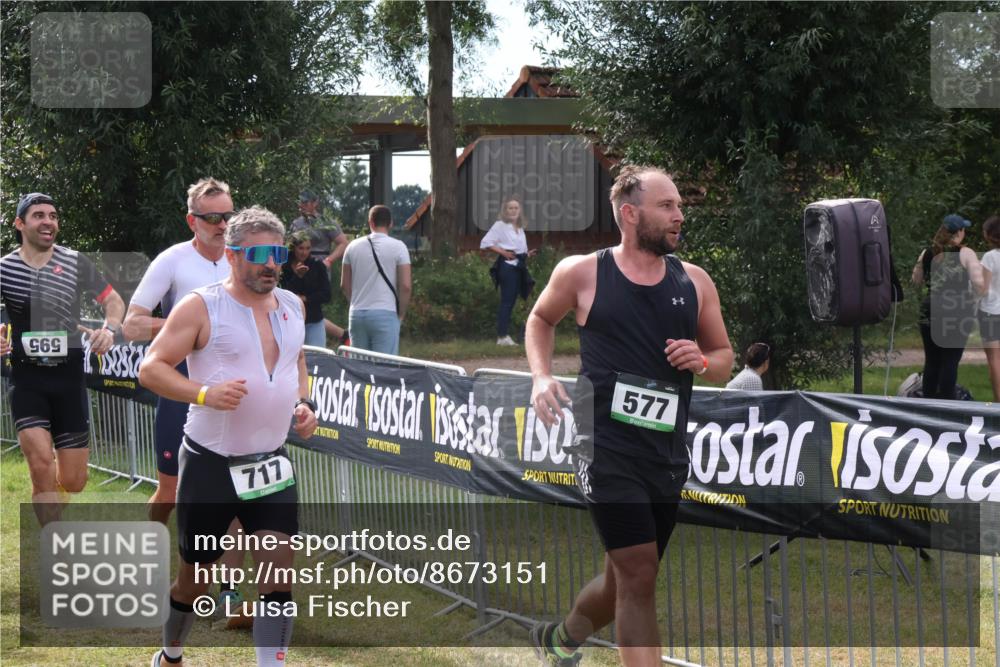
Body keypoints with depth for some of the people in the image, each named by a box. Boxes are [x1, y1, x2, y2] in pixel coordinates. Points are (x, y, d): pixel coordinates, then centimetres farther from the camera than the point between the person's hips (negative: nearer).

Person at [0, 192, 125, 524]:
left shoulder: (76, 263, 1)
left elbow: (114, 301, 9)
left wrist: (108, 329, -12)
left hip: (69, 377, 1)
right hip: (27, 379, -1)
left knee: (74, 482, 4)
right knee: (42, 466, -20)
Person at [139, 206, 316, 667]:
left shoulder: (291, 306, 7)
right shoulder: (201, 307, -11)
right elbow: (151, 368, -13)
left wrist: (304, 403, 6)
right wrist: (205, 393, -27)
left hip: (271, 464, 4)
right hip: (210, 463, -4)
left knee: (278, 569, -9)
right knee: (195, 576, 9)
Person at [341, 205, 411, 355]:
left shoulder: (353, 246, 8)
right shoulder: (398, 247, -4)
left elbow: (344, 285, 13)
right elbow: (406, 286, -8)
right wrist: (401, 313, 4)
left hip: (356, 315, 4)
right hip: (385, 314, -4)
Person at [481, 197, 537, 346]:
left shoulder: (520, 228, 19)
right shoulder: (500, 225, -3)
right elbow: (485, 243, -9)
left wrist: (527, 254, 5)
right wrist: (503, 252, -15)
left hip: (518, 266, 8)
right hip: (507, 265, -8)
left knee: (511, 301, 7)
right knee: (507, 301, -11)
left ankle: (504, 336, 9)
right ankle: (502, 336, -12)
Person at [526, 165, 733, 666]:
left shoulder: (694, 282, 6)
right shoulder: (582, 273, -2)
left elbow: (724, 357, 15)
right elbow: (540, 319, 17)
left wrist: (702, 362, -8)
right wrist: (542, 377, 1)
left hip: (667, 453, 5)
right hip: (607, 448, -5)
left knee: (625, 580, 17)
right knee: (639, 573, -15)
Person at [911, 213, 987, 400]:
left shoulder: (927, 254, 5)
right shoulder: (965, 254, -7)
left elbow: (916, 281, 19)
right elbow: (980, 286, -12)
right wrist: (979, 270, 7)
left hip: (930, 313, 4)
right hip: (957, 314, -4)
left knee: (931, 361, 11)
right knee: (950, 362, 0)